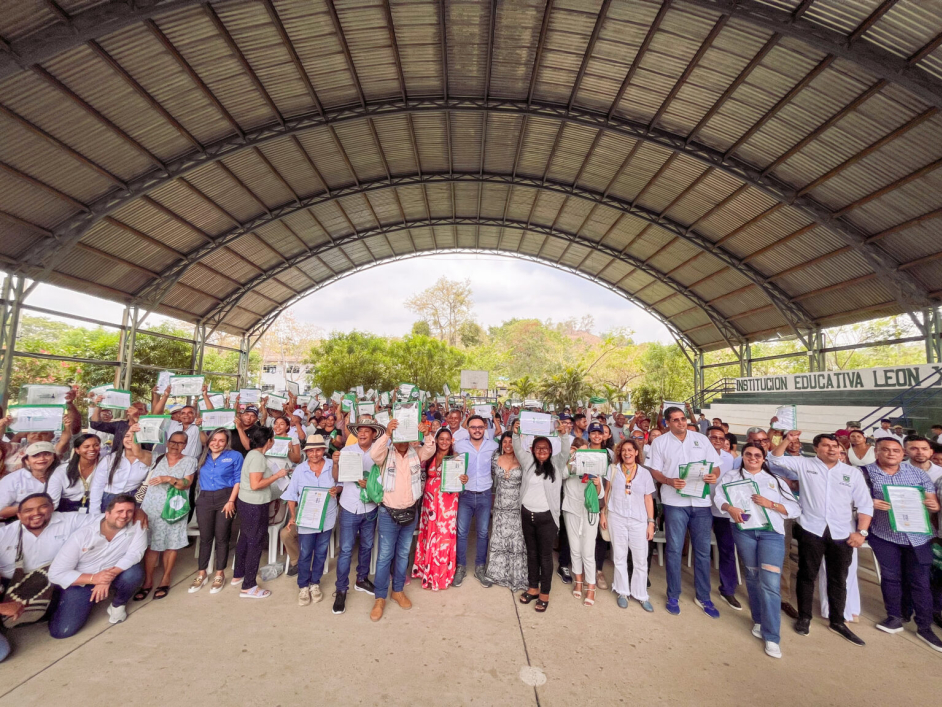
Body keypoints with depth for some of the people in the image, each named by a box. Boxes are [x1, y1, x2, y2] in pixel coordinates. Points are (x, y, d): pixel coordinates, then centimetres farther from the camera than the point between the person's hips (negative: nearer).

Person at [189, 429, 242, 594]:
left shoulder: (235, 456, 0)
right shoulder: (203, 457, 12)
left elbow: (238, 479, -4)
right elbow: (198, 478, 15)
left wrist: (231, 501, -11)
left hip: (225, 498, -3)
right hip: (204, 499, 3)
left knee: (221, 537, 4)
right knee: (205, 537, 8)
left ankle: (219, 575, 17)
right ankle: (202, 574, 23)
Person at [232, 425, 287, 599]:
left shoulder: (252, 453, 4)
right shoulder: (258, 457, -23)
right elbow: (255, 485, -28)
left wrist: (239, 428, 28)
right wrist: (277, 475, -21)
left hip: (246, 503, 10)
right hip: (255, 506, -10)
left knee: (245, 539, 23)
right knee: (256, 543, 1)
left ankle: (238, 575, 40)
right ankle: (249, 587, 12)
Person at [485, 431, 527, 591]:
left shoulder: (522, 461, -5)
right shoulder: (495, 459, 2)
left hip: (517, 508, -2)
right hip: (500, 507, 2)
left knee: (516, 541, 4)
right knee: (499, 539, 11)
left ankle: (517, 576, 19)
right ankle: (499, 572, 28)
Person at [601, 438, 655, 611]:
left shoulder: (645, 473, 2)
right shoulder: (613, 469, 1)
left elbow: (648, 500, 5)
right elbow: (607, 492, 5)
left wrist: (651, 522, 1)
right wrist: (603, 514, 3)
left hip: (638, 520, 0)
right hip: (616, 518, 0)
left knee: (641, 560, 6)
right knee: (619, 557, 10)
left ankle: (641, 595, 23)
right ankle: (622, 592, 25)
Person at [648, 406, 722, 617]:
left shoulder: (701, 439, 6)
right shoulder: (659, 442, 0)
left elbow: (715, 465, 8)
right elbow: (654, 471, -1)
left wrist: (714, 475, -14)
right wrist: (669, 481, -19)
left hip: (701, 501, 2)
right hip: (675, 502, -2)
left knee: (703, 551, 11)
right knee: (674, 550, 6)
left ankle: (703, 597, 28)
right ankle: (673, 596, 21)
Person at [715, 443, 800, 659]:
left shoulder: (775, 480, 11)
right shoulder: (731, 476, 9)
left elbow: (796, 509, 5)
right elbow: (718, 496, 1)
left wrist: (770, 504, -10)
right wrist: (730, 507, -17)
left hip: (772, 532, 0)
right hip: (744, 531, 0)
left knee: (770, 582, -7)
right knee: (752, 576, 11)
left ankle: (772, 637, 3)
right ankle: (758, 620, 30)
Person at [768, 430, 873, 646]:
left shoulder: (853, 472, 7)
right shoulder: (803, 464, 2)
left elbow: (865, 504, 6)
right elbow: (776, 460, -5)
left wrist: (861, 531, -3)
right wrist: (787, 440, -16)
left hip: (842, 533, 2)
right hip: (811, 530, -2)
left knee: (838, 579, 14)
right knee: (807, 575, 8)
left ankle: (837, 621, 30)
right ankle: (804, 617, 23)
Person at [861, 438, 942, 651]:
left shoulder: (917, 473, 3)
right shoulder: (865, 472, -5)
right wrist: (870, 503, -24)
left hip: (917, 535, 2)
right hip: (884, 534, -1)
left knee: (919, 580, 7)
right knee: (890, 577, 10)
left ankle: (924, 627, 21)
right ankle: (895, 617, 25)